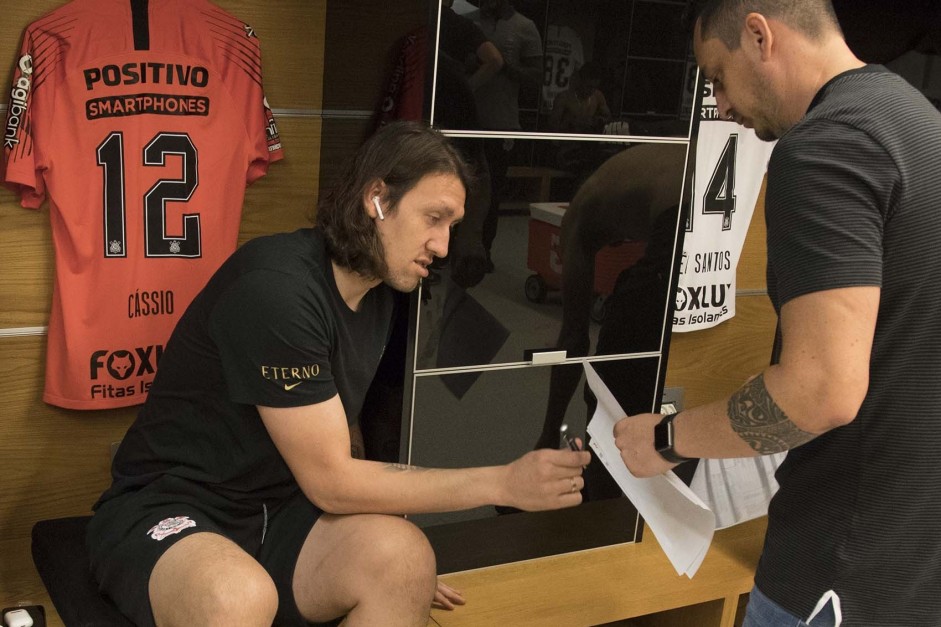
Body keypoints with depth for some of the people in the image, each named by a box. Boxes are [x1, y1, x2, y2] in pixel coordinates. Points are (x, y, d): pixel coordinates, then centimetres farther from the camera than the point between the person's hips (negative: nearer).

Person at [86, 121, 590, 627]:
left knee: (405, 555, -22)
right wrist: (503, 483, -20)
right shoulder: (276, 287, -23)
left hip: (278, 511, 7)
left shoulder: (377, 293, 4)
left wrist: (398, 564, 3)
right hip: (165, 510, -7)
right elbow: (331, 481, -21)